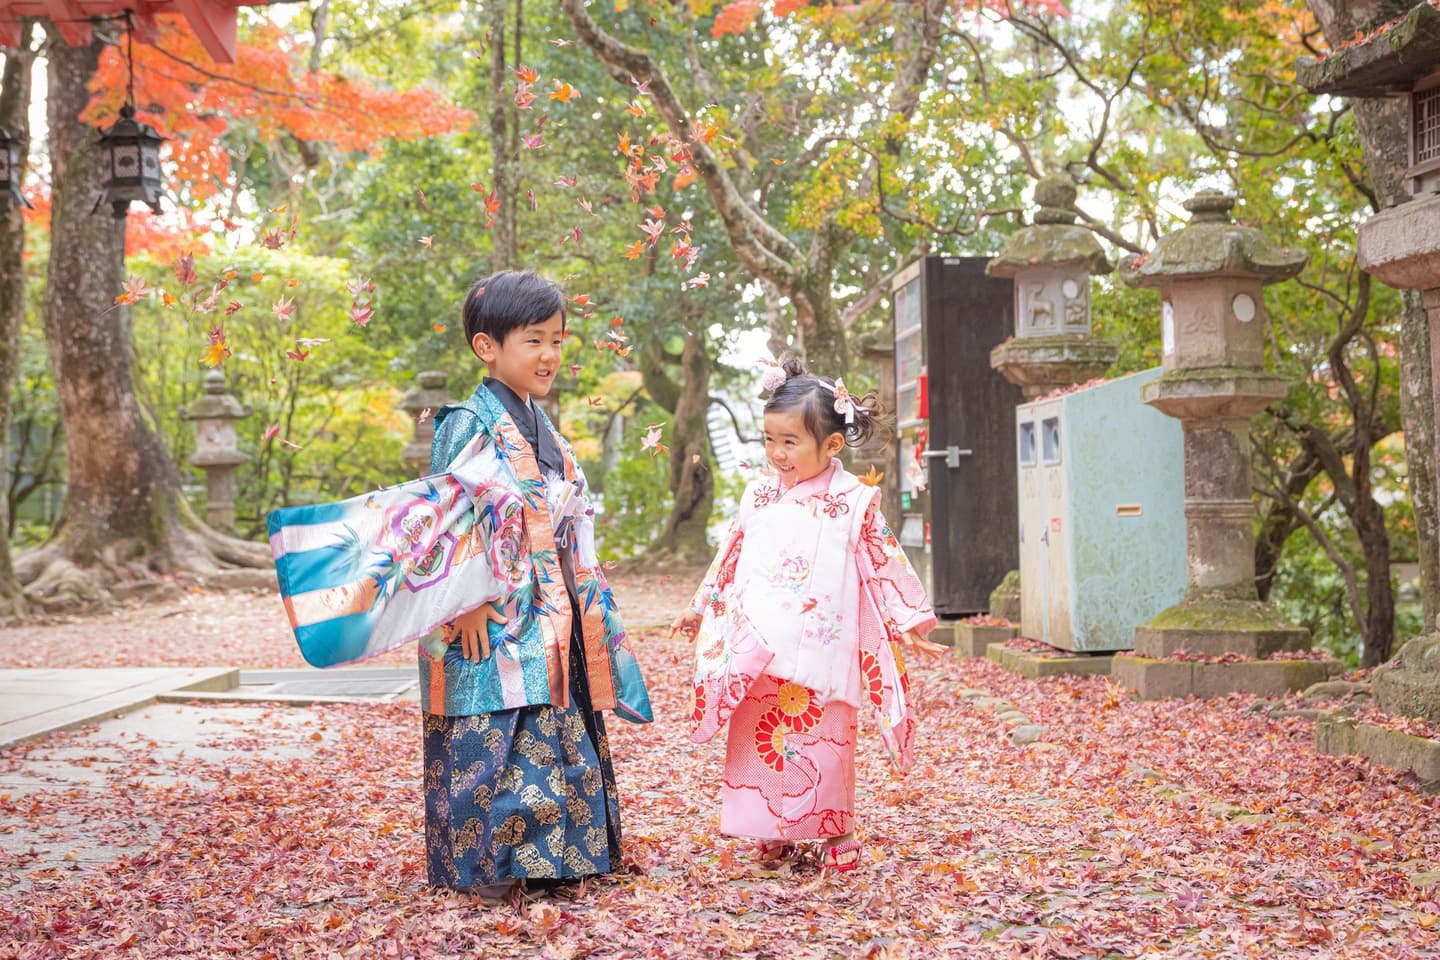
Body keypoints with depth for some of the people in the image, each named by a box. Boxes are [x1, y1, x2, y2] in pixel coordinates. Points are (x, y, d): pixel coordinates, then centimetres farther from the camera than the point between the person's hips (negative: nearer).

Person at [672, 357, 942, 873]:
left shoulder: (853, 501, -1)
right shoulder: (760, 496, 9)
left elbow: (884, 561, 4)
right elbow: (730, 558, 18)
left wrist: (908, 620, 5)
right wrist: (699, 609, 23)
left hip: (819, 649, -3)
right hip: (756, 650, 3)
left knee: (823, 741, -1)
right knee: (758, 737, 4)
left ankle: (836, 835, 14)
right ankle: (773, 833, 17)